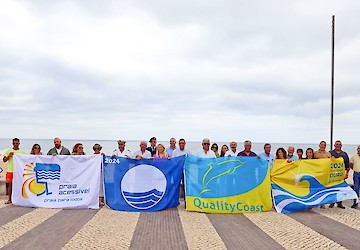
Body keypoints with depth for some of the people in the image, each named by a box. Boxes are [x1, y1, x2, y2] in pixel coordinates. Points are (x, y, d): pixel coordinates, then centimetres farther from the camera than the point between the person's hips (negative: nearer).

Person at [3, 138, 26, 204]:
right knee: (10, 184, 3)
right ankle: (9, 199, 10)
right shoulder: (9, 151, 6)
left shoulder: (22, 152, 6)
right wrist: (9, 156, -12)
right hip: (10, 171, 1)